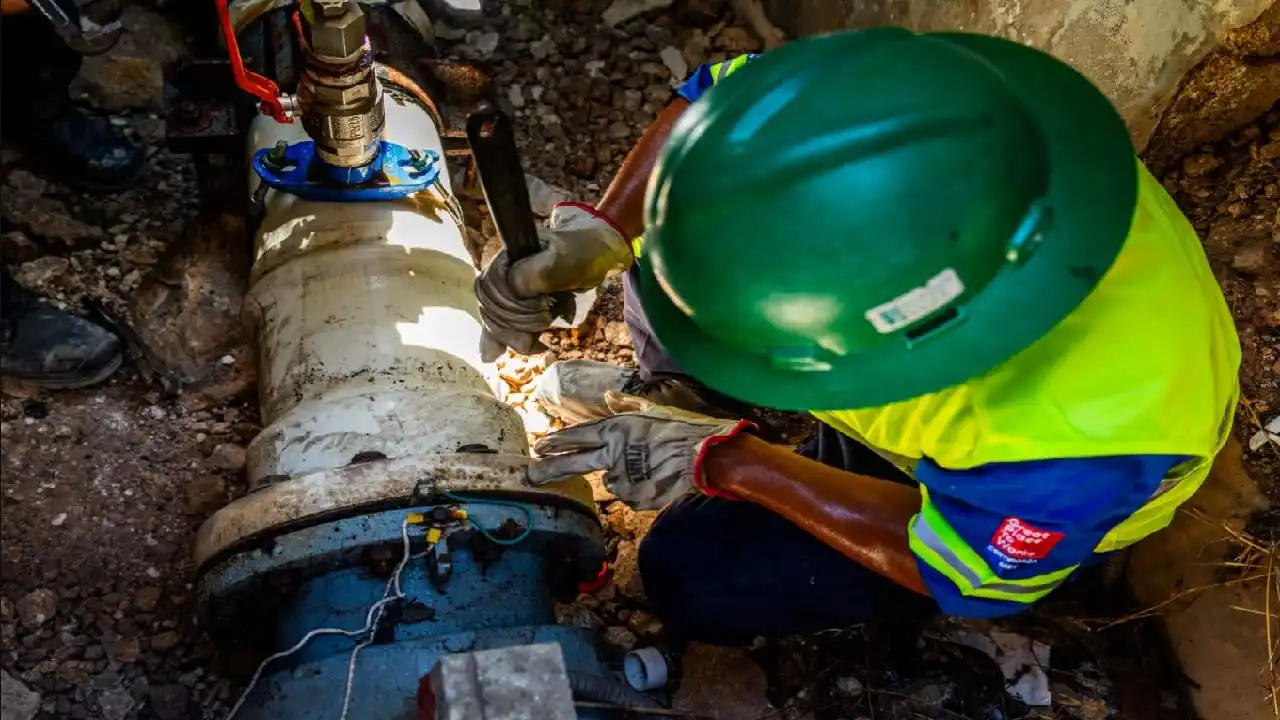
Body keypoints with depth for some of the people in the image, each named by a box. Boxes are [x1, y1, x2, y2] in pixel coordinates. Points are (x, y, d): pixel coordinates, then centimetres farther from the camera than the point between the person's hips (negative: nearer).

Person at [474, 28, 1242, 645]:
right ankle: (677, 392, 22)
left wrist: (724, 463, -26)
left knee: (694, 577, -13)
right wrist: (590, 238, -26)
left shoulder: (1092, 421, -45)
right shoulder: (908, 123, -36)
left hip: (1012, 500, -4)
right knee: (682, 255, -7)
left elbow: (961, 569, -24)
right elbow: (719, 94, -15)